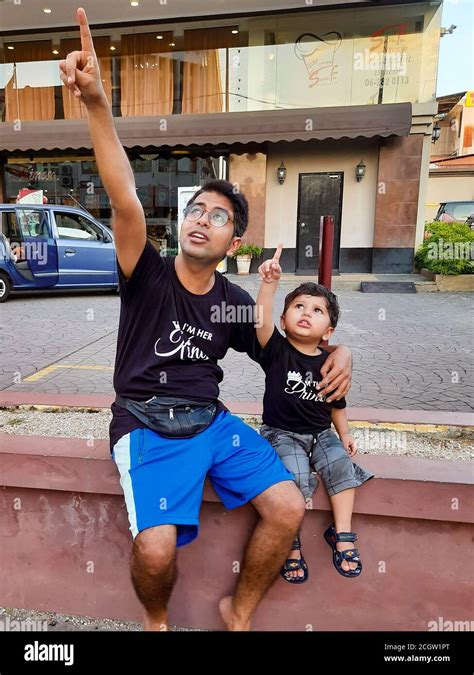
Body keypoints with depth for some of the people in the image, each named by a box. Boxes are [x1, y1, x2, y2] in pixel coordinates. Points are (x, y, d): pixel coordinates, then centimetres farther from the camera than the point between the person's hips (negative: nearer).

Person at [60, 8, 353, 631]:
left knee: (288, 508, -11)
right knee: (157, 546, -24)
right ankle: (157, 619, 15)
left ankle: (239, 612, 18)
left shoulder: (235, 302, 5)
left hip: (210, 421, 4)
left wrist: (339, 353, -2)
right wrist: (96, 103, -35)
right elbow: (125, 201, -23)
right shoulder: (149, 276, -6)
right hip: (146, 425, -3)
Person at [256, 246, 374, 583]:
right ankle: (290, 542, -7)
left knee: (341, 463, -21)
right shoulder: (277, 351, -9)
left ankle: (341, 533, -3)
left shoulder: (330, 364, 1)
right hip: (281, 433, -3)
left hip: (320, 433, 4)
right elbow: (262, 321, -30)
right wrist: (270, 283, -42)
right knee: (295, 474, -26)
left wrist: (344, 434, 7)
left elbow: (336, 404, 15)